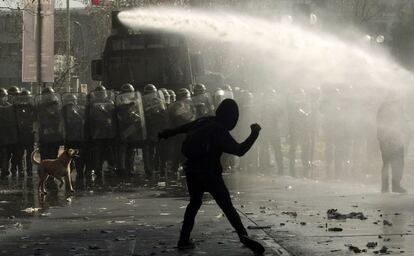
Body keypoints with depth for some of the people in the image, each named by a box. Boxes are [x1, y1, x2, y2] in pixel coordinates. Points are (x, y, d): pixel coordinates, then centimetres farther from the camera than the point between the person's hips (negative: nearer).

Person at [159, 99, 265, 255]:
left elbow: (183, 128, 19)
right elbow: (239, 150, -16)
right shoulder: (220, 131, -14)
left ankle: (184, 240, 18)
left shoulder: (204, 122, 5)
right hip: (209, 173, -6)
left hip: (191, 170, 6)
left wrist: (165, 134, 34)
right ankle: (243, 235, -23)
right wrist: (254, 134, -9)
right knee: (227, 206, -8)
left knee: (194, 202, 21)